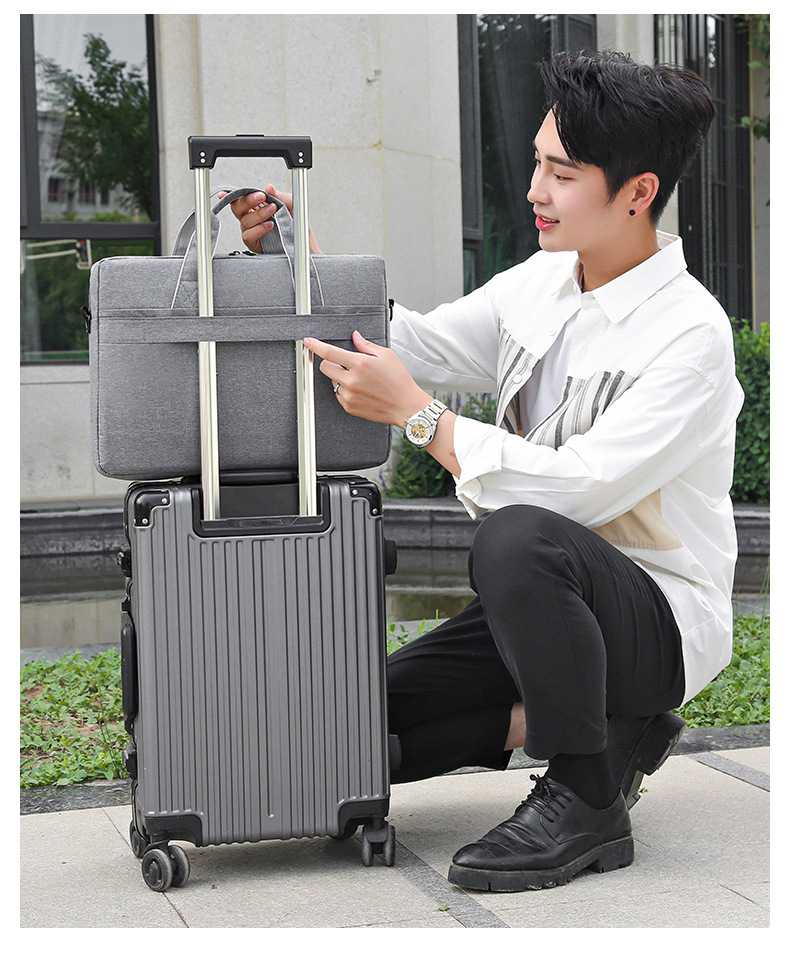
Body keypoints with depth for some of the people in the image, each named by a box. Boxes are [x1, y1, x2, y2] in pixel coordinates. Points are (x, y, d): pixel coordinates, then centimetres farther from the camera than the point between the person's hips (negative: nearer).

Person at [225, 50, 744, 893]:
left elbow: (576, 489, -28)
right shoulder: (539, 285, 4)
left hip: (660, 617, -8)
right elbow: (417, 346, 13)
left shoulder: (689, 334, -20)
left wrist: (412, 412, -25)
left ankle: (588, 801, -21)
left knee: (515, 540, -39)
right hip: (550, 602, 8)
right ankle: (601, 721, 8)